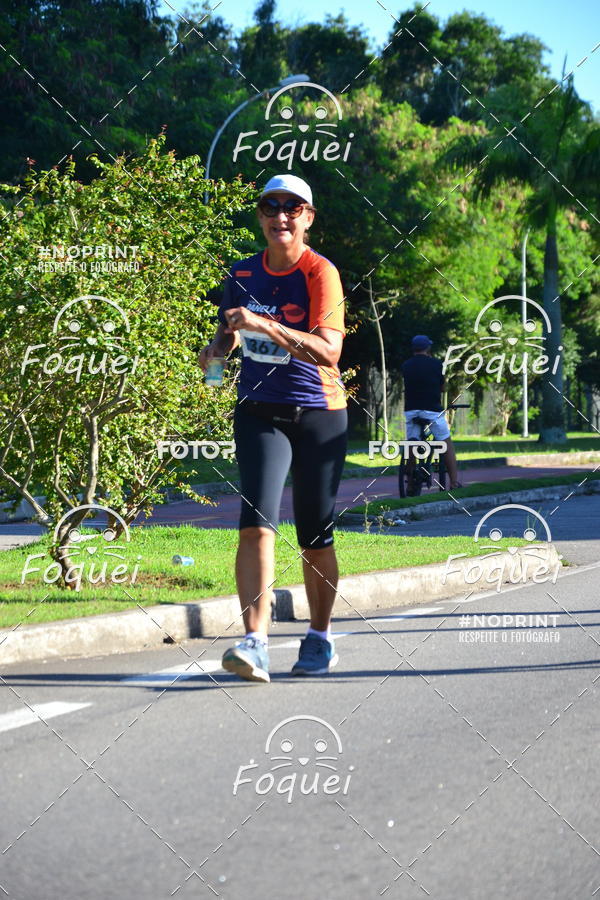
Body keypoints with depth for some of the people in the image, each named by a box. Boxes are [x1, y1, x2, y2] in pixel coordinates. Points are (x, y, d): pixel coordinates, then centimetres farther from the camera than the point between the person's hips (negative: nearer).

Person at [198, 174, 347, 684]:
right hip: (260, 412, 3)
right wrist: (217, 349, -3)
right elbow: (230, 333, 21)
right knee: (257, 523, -17)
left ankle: (320, 640, 27)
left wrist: (265, 325, -35)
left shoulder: (320, 272, -11)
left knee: (315, 538, 6)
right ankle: (255, 642, -23)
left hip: (319, 416, -3)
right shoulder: (243, 274, 4)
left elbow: (329, 351, -25)